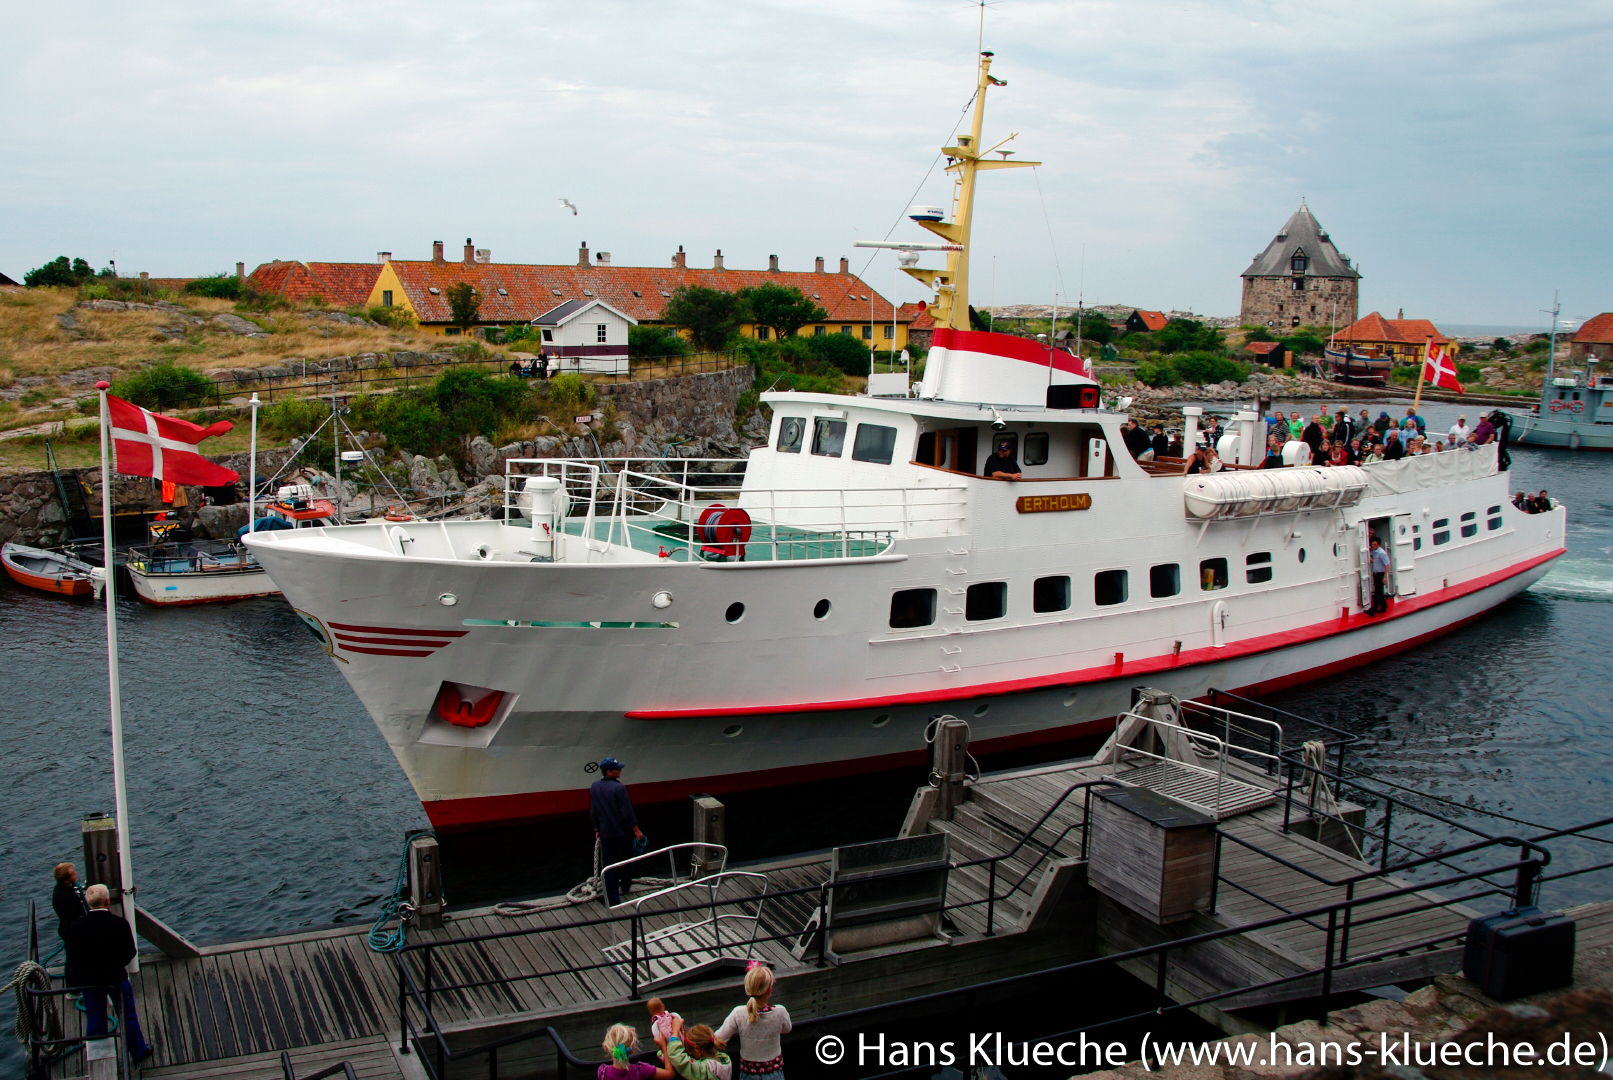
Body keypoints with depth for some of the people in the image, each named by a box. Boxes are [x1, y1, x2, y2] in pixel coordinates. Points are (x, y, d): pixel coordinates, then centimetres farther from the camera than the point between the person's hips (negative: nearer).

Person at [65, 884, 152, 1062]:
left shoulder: (76, 926, -16)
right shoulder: (119, 924, -20)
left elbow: (72, 958, -7)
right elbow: (130, 953, -11)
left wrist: (72, 983, 6)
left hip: (89, 980, 1)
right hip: (117, 977, -1)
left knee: (94, 1020, 17)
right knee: (128, 1016, 16)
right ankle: (139, 1051, 31)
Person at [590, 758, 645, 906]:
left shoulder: (595, 787, -1)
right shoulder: (619, 788, -20)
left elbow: (593, 811, 8)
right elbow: (627, 812, -18)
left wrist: (597, 829, 20)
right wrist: (636, 830, -10)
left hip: (606, 832, 3)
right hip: (623, 831, -3)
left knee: (609, 864, 7)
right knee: (626, 859, 21)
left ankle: (613, 898, 6)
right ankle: (625, 886, 39)